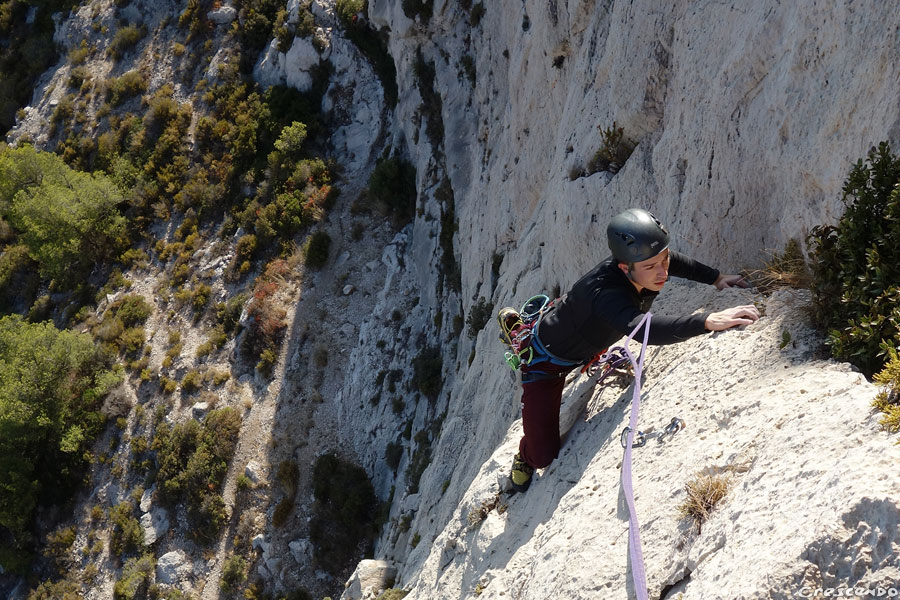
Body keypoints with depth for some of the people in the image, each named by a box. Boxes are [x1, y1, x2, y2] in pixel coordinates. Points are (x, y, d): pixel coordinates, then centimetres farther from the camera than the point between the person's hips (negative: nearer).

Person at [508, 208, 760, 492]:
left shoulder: (653, 266, -24)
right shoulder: (603, 293, -47)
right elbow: (643, 329, -66)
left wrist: (716, 277, 4)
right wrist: (708, 321, -73)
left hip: (589, 347, 7)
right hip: (547, 359, -7)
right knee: (543, 455, -5)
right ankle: (525, 458, 30)